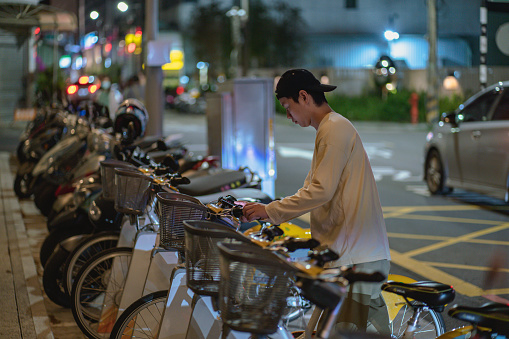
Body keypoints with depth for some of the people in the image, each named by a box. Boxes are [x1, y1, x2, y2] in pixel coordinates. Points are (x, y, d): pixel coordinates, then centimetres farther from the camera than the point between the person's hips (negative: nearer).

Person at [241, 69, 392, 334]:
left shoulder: (335, 128, -11)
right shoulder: (329, 129, 21)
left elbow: (321, 192, -18)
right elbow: (312, 189, 23)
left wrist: (270, 211, -11)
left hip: (356, 258, -10)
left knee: (347, 331, -10)